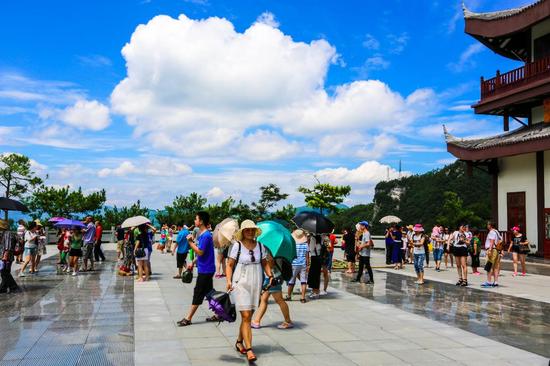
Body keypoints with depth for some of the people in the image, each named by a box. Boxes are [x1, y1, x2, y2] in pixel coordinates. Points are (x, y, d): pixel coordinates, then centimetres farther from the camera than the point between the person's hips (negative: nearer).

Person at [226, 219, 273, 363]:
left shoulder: (260, 245, 5)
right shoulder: (237, 245, -6)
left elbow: (265, 263, 14)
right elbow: (230, 265, -4)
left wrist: (270, 276, 0)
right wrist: (229, 280, -16)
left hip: (256, 284, 4)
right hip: (241, 283, -4)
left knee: (248, 316, 13)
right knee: (246, 316, -10)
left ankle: (239, 342, 33)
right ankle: (249, 350, -9)